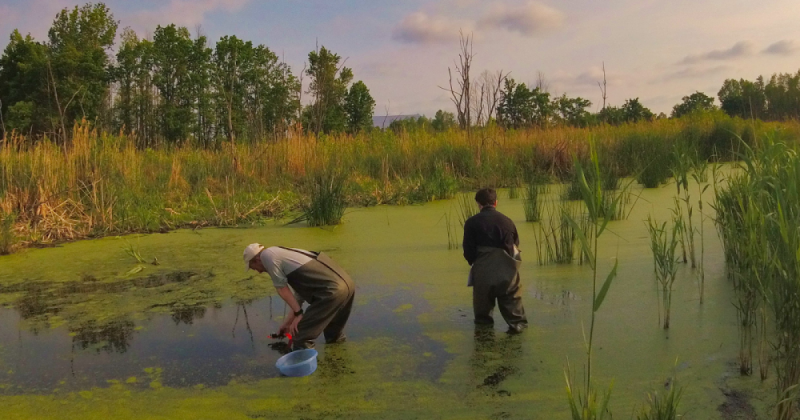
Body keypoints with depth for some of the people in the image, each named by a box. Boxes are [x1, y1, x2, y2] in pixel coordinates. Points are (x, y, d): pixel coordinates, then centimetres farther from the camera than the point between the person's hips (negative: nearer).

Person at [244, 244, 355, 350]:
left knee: (301, 337, 0)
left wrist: (298, 314, 3)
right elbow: (298, 296, 30)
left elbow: (282, 288, -1)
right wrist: (288, 322, 36)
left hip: (333, 290, -10)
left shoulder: (266, 255, 4)